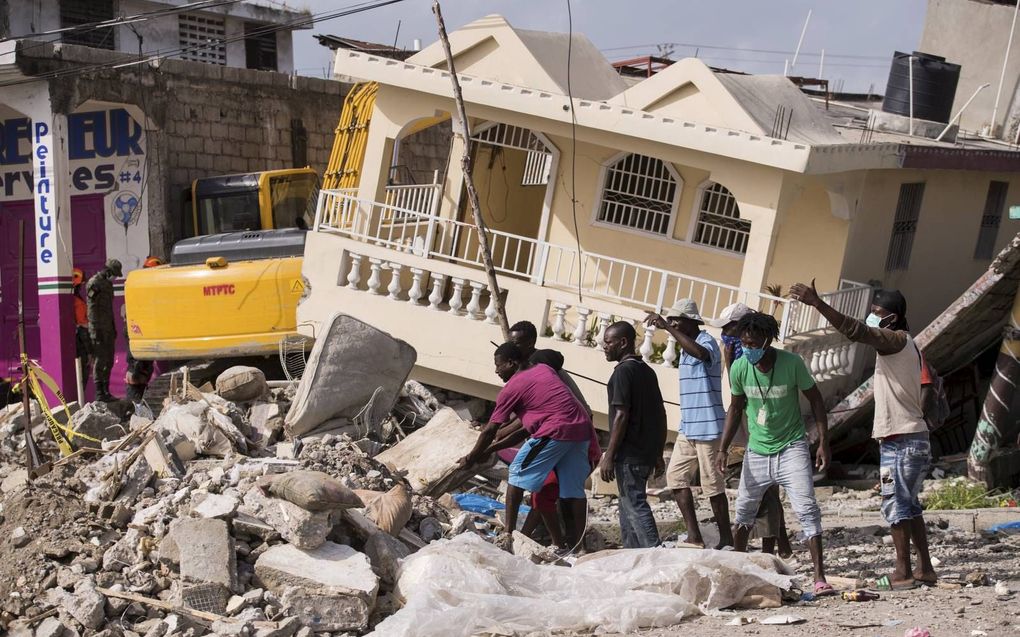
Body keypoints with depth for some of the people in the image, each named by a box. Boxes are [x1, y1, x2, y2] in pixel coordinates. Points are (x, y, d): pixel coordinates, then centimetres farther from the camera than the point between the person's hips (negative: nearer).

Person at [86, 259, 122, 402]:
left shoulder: (107, 284, 18)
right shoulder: (94, 283, -11)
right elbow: (92, 308, -16)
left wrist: (113, 328, 22)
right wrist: (95, 330, -21)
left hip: (108, 330, 9)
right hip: (98, 329, -9)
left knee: (109, 361, 11)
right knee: (100, 360, -9)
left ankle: (106, 391, 18)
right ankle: (99, 394, -7)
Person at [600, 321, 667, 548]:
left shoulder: (624, 371, -11)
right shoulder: (647, 371, 15)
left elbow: (621, 416, -18)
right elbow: (661, 415, 16)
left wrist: (609, 456, -16)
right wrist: (658, 455, 20)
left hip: (629, 453, -9)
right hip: (647, 452, 9)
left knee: (635, 506, -8)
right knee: (629, 505, 15)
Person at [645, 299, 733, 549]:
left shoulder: (707, 341, -13)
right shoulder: (686, 348, 15)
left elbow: (701, 353, -38)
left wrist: (666, 327, -39)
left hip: (707, 427, -9)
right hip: (688, 427, 9)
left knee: (712, 484, -3)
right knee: (675, 475, 4)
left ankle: (726, 539, 7)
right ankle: (694, 535, 6)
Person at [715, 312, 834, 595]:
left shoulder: (792, 363, -17)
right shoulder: (739, 368, -8)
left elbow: (815, 400, -5)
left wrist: (823, 442, -9)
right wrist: (723, 448, 2)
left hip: (792, 447, -4)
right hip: (757, 451, 4)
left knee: (807, 508, -14)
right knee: (744, 511, 11)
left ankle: (819, 577, -13)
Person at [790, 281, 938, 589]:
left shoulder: (896, 341, -12)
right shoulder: (906, 345, 17)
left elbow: (855, 329, -27)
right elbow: (927, 394, 19)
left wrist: (816, 302, -31)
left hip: (901, 441, -10)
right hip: (911, 437, 10)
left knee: (895, 505, -6)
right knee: (908, 506, 14)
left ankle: (903, 573, -3)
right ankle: (925, 569, 18)